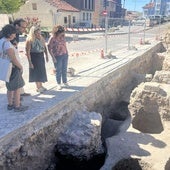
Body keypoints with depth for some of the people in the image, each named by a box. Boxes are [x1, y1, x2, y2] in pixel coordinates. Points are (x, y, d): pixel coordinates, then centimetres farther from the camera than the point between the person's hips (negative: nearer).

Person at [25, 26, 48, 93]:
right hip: (34, 57, -6)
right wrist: (30, 62, -19)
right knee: (36, 71, 2)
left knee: (42, 71, 12)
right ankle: (38, 87, 15)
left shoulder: (41, 38, 2)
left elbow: (44, 47, 13)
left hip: (41, 56, 6)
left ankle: (41, 85, 27)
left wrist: (46, 56, 9)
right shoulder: (29, 40, -16)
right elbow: (27, 52, -17)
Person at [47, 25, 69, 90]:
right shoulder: (52, 38, -15)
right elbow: (49, 48, -12)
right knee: (58, 71, 6)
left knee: (64, 70, 13)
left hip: (65, 55, 5)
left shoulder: (62, 36, 0)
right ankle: (58, 84, 21)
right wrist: (53, 58, -14)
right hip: (57, 57, -5)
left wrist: (67, 53, 11)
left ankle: (65, 82, 29)